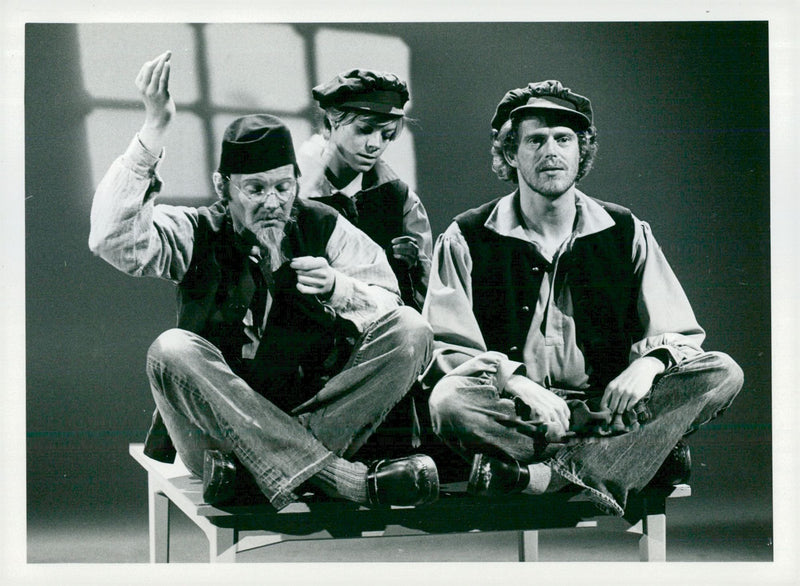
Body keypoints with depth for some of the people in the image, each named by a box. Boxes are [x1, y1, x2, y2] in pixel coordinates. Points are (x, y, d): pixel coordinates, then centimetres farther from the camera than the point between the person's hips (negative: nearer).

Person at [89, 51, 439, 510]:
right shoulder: (197, 234, 4)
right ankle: (342, 479, -39)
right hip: (220, 426, -2)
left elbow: (388, 304, 4)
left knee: (410, 329, -16)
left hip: (322, 411, 2)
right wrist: (155, 129, -18)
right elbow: (114, 239, -15)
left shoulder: (323, 227, 10)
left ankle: (251, 470, -27)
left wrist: (338, 289, -18)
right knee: (172, 350, -31)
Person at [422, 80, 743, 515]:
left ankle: (544, 473, -35)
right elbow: (447, 349, -5)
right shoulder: (466, 239, 4)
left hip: (606, 409, 3)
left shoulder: (626, 232, 11)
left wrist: (648, 363, -16)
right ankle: (646, 452, -26)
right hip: (517, 413, -3)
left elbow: (679, 335, 9)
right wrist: (516, 381, -24)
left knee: (722, 373, -20)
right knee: (450, 398, -35)